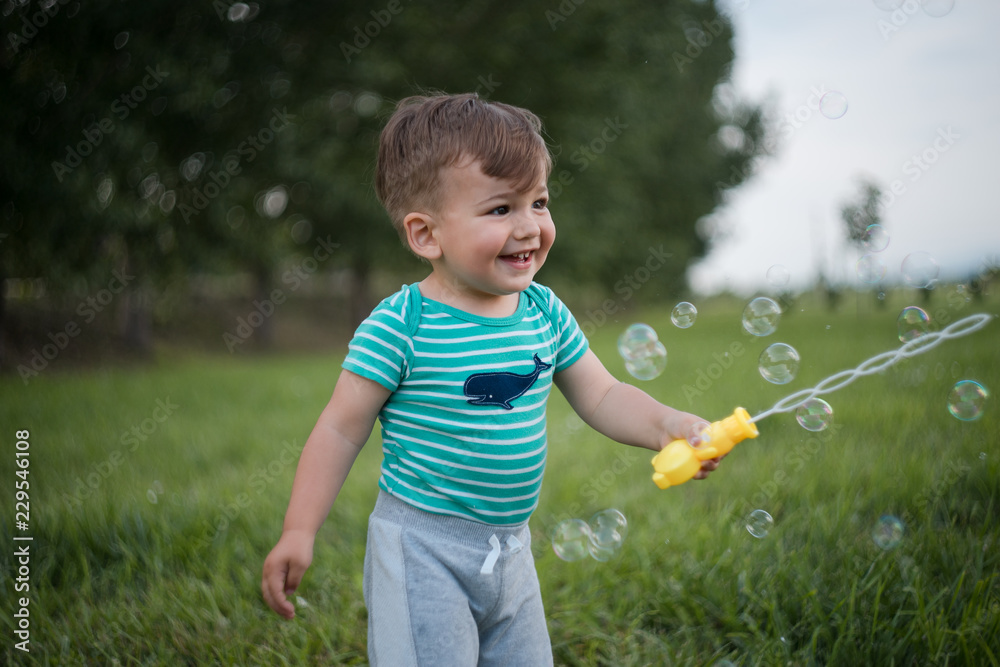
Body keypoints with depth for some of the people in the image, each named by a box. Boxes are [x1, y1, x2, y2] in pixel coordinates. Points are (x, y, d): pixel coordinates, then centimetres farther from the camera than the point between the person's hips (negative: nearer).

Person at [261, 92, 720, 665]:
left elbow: (603, 397, 5)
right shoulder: (399, 326, -17)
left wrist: (666, 425, -14)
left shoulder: (547, 315, -1)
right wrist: (299, 533, -13)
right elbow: (342, 429, -12)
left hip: (510, 547, 6)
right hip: (422, 547, -6)